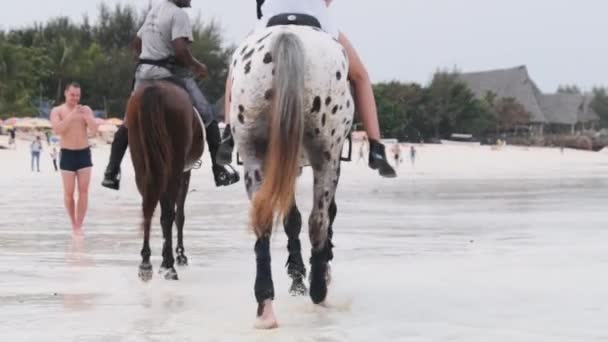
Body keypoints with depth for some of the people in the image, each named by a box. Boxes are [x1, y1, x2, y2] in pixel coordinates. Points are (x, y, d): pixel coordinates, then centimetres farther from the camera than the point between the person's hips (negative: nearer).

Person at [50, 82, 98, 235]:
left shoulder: (86, 109, 3)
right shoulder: (57, 111, -3)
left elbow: (94, 130, -8)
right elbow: (57, 130, -20)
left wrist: (85, 115, -24)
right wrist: (71, 115, -27)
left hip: (84, 154, 2)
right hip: (67, 155, -2)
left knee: (83, 191, -5)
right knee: (69, 192, 0)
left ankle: (79, 226, -2)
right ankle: (73, 223, 19)